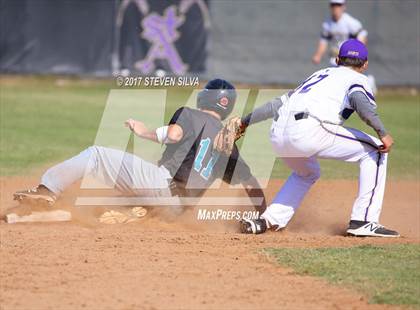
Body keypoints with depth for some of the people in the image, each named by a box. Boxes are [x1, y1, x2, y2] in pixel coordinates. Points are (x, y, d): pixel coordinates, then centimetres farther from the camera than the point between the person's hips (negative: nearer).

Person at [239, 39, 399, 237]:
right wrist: (382, 132, -17)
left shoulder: (320, 75, 35)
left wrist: (245, 122, 42)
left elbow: (278, 104, 34)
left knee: (307, 174, 37)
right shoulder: (357, 79, 16)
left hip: (278, 135, 7)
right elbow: (360, 100, -9)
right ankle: (363, 221, 0)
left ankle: (270, 220, 22)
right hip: (309, 131, -7)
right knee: (375, 150, 7)